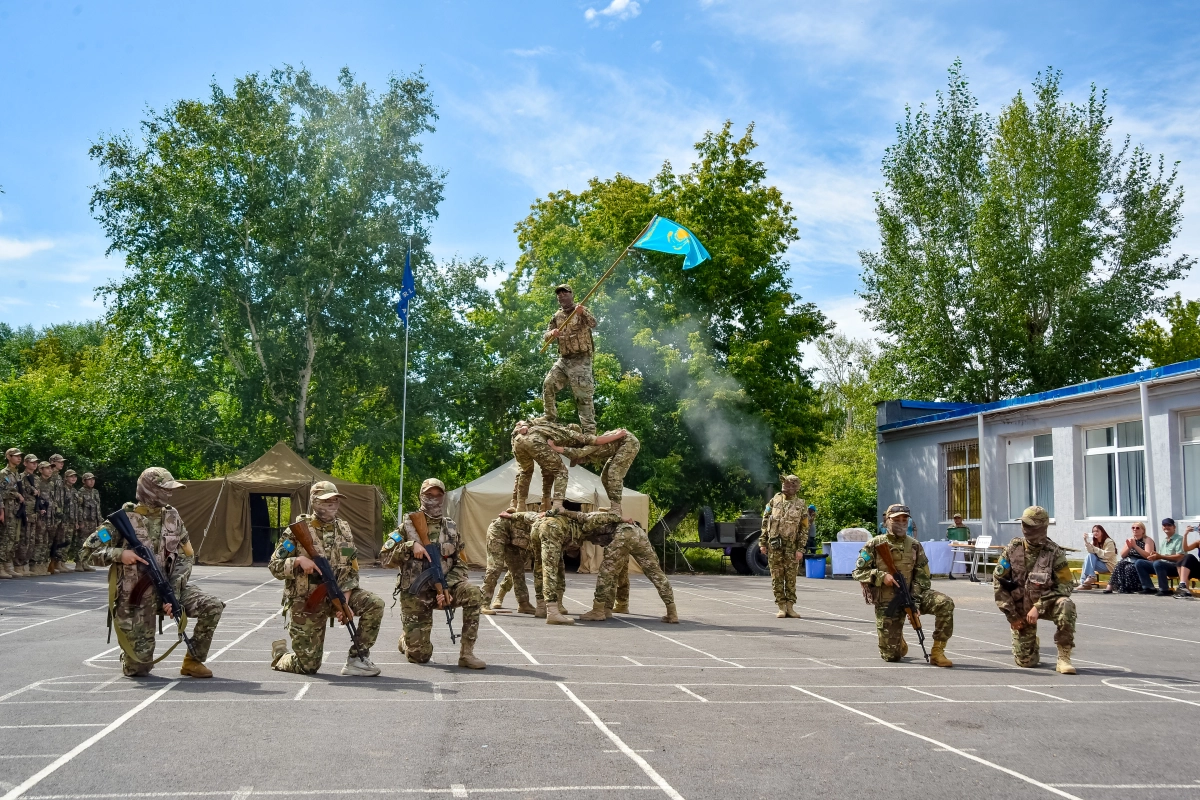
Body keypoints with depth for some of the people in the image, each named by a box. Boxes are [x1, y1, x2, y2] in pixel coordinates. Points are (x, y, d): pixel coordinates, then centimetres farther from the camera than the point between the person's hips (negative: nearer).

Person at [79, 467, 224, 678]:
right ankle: (128, 653, 32)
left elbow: (185, 557, 1)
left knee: (213, 607, -18)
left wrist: (174, 593, -11)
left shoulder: (172, 517, 1)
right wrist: (119, 554, -23)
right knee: (139, 667, -6)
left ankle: (193, 661, 0)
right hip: (136, 597, -4)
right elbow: (89, 548, -6)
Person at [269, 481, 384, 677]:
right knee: (308, 666, -2)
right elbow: (274, 566, -9)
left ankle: (356, 659, -8)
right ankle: (279, 654, 33)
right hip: (306, 602, -4)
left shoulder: (344, 529, 2)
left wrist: (344, 601, -13)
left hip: (336, 594, 4)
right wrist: (298, 560, -28)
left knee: (375, 604, -21)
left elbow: (351, 570, 1)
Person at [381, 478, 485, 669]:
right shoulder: (408, 525, -3)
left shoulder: (451, 527, 6)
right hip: (415, 595, -3)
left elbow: (459, 564, 6)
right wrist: (410, 546, -23)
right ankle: (405, 640, 36)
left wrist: (447, 588, -11)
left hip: (442, 588, 3)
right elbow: (385, 558, -8)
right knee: (420, 656, -3)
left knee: (473, 593, -28)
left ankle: (466, 653, -17)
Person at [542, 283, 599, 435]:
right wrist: (552, 333, -14)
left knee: (583, 395, -11)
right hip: (564, 359, 6)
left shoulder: (582, 311, -3)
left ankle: (590, 431, -11)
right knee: (548, 385, 0)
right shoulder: (557, 316, 13)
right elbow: (547, 337, 11)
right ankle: (550, 420, 14)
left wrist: (583, 313, -42)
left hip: (581, 360, -6)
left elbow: (593, 324, -22)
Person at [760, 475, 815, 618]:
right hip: (774, 546, 2)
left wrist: (800, 549, -8)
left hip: (791, 547, -2)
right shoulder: (774, 501, 7)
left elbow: (804, 529, 0)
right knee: (777, 577, 2)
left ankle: (790, 607, 9)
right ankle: (781, 607, 7)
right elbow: (765, 523, 9)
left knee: (791, 577, 2)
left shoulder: (801, 505, 1)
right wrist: (762, 542, 3)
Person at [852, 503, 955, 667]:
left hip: (910, 595, 2)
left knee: (945, 604, -26)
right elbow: (858, 572, -4)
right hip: (886, 603, -2)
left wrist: (915, 602, -12)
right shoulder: (874, 545, -4)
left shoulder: (915, 546, 3)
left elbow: (922, 578, 2)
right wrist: (881, 576, -20)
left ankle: (937, 652, -12)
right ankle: (898, 641, 36)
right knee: (891, 656, -4)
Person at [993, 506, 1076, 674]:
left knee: (1066, 605, -37)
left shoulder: (1054, 552, -14)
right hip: (1021, 608, 1)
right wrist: (1012, 615, -7)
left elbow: (1065, 585, -16)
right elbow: (998, 580, -5)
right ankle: (1033, 644, 37)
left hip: (1045, 603, -1)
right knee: (1025, 661, -2)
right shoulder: (1013, 548, -8)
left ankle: (1064, 657, -23)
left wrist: (1038, 607, -25)